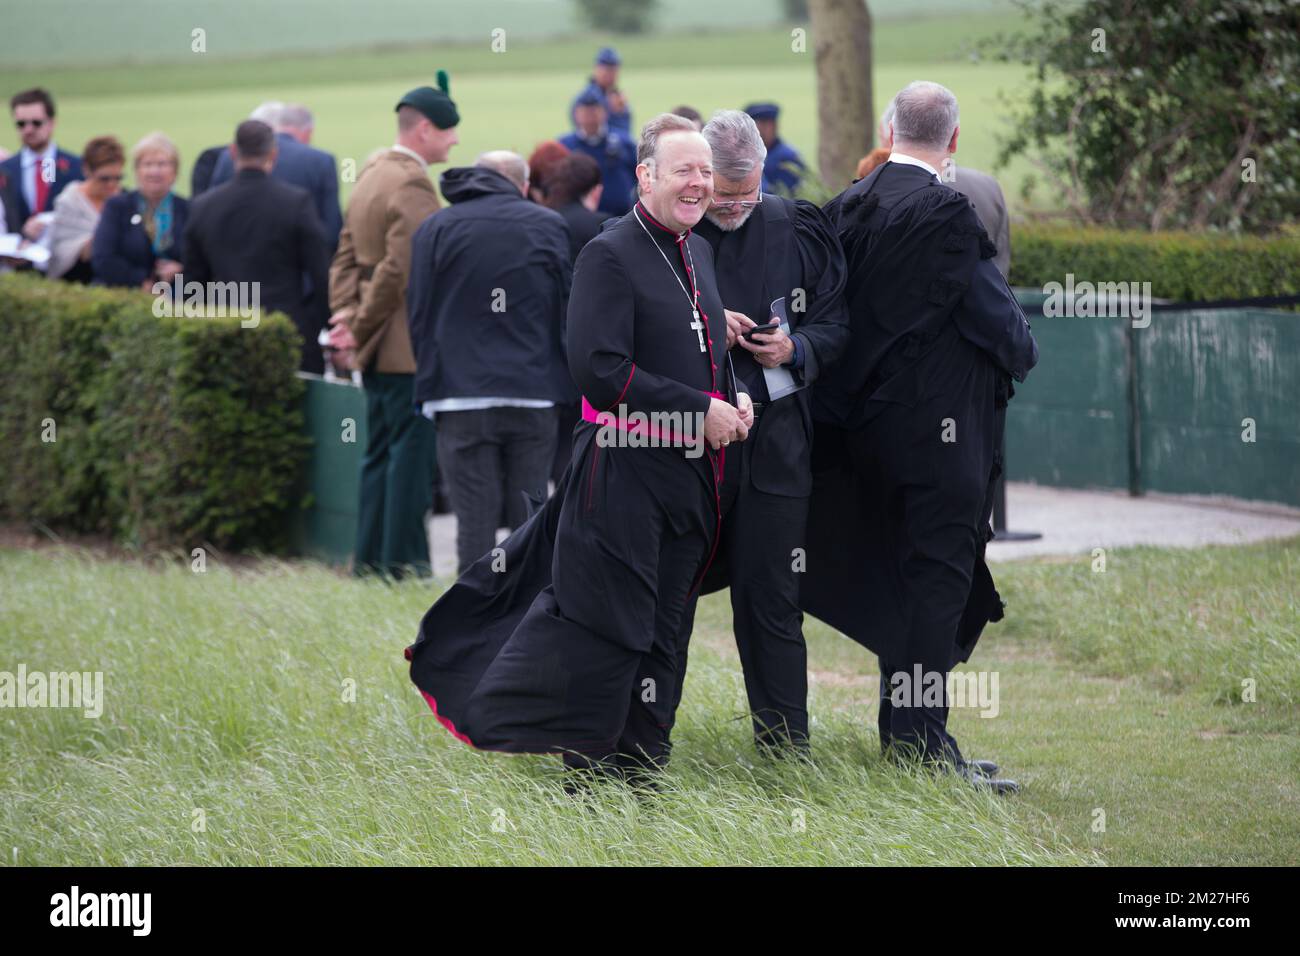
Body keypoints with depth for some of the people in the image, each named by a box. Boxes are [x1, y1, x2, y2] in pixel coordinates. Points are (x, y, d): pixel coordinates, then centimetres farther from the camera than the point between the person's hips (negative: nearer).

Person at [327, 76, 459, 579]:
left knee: (381, 454, 14)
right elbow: (401, 269, -22)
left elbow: (347, 254, 15)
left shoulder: (372, 174, 13)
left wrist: (347, 312, 6)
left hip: (378, 349, 10)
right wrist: (361, 326, -12)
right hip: (409, 347, -10)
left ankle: (371, 556, 17)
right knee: (413, 453, -5)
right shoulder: (412, 185, -18)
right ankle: (402, 558, -4)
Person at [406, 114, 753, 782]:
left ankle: (636, 775, 18)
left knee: (657, 633, 12)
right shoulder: (609, 255, -13)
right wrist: (701, 411, -20)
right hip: (624, 472, -8)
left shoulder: (699, 252, 14)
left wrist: (732, 401, 6)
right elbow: (599, 368, -22)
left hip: (689, 474, 8)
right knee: (596, 626, -8)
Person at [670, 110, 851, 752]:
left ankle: (784, 739, 9)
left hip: (774, 436, 1)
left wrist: (796, 349, -10)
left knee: (769, 595, 2)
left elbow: (835, 323, 10)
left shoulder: (795, 231, 5)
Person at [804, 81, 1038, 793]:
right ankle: (923, 746, -7)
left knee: (903, 579, 16)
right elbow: (993, 310, -11)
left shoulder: (846, 207, 6)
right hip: (936, 424, -8)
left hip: (868, 415, 8)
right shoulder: (945, 213, -17)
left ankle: (900, 740, 23)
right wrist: (1022, 354, 7)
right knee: (938, 578, -5)